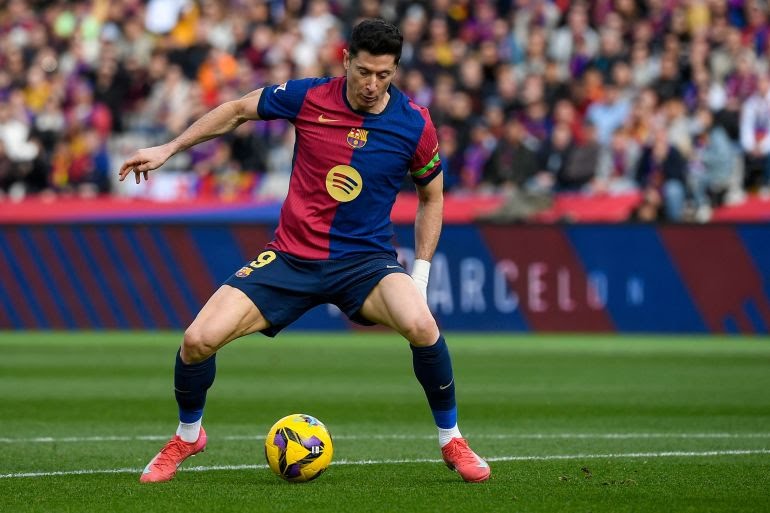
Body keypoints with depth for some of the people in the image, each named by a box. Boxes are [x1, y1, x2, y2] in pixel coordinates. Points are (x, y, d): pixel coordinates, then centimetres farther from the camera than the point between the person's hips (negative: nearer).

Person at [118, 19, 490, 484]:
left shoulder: (414, 124, -9)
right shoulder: (307, 97, -9)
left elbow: (432, 197, 8)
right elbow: (238, 110, 8)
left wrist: (422, 271, 0)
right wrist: (168, 149, 9)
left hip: (365, 259, -1)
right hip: (291, 257, 1)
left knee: (421, 325, -33)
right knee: (199, 340, -13)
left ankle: (451, 441, -9)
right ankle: (187, 436, 19)